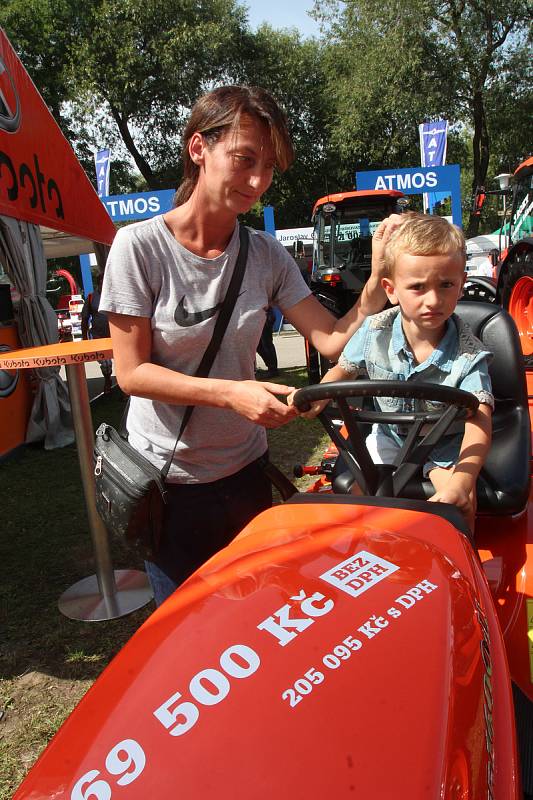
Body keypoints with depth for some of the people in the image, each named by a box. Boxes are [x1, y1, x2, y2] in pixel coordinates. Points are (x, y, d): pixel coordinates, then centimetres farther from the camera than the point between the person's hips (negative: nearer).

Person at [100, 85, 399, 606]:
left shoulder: (266, 254, -4)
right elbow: (131, 373, -17)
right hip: (169, 479, -3)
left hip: (245, 471, 4)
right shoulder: (140, 246, -15)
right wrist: (230, 393, -28)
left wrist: (379, 277, -24)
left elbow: (332, 340, -10)